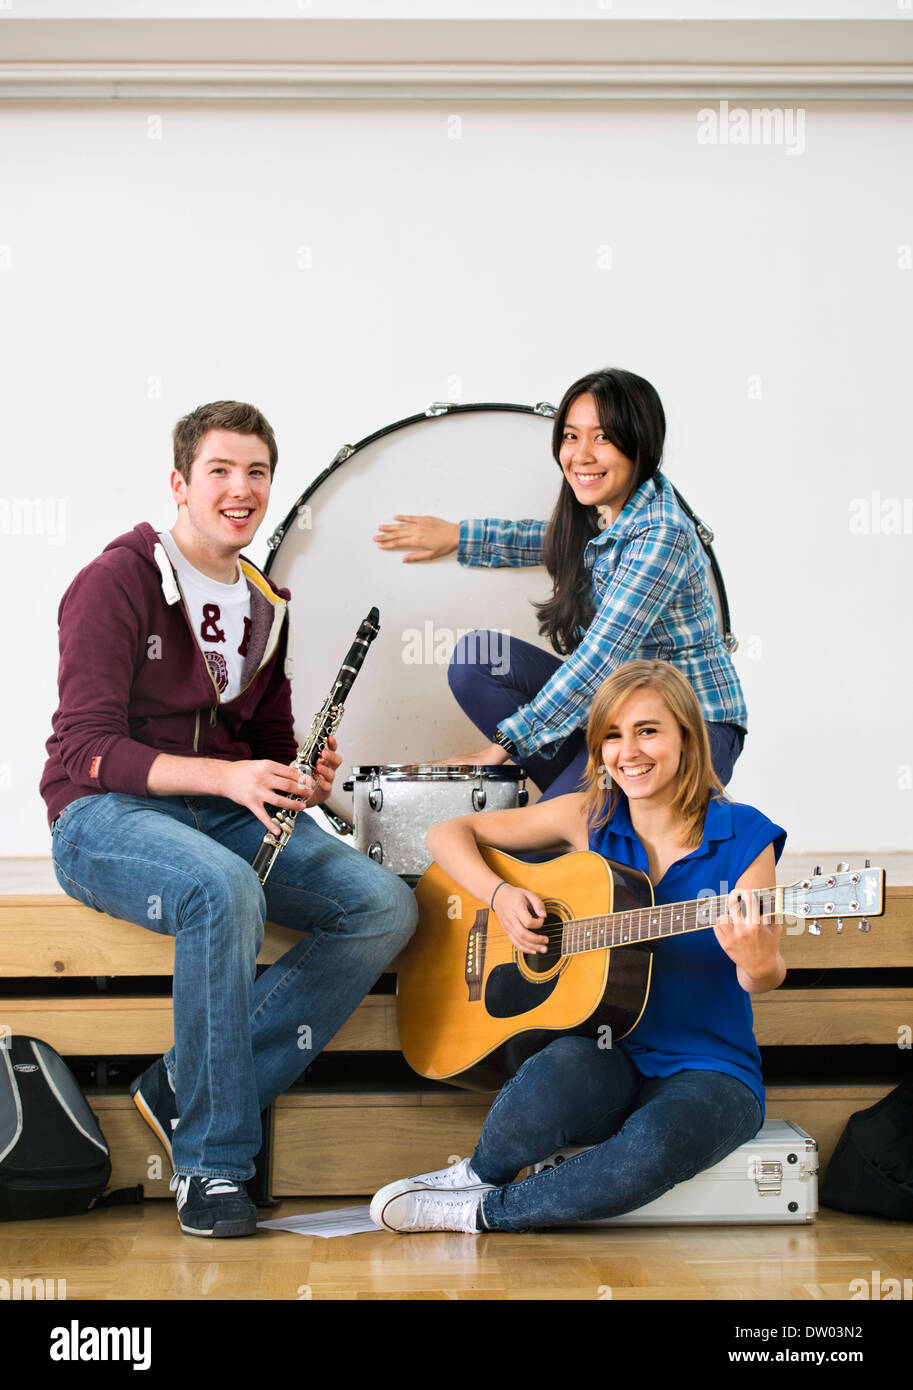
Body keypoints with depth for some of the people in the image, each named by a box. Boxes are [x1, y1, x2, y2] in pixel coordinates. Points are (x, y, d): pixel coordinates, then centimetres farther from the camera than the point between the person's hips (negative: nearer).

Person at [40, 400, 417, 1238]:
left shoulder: (264, 606, 15)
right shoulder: (120, 581, -7)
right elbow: (86, 746, -15)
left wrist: (304, 780, -2)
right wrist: (223, 775, -26)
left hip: (229, 814, 7)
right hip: (107, 817, -7)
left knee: (387, 908, -16)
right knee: (225, 890, -39)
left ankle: (184, 1089, -12)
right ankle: (210, 1162, -24)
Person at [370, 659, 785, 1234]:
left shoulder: (743, 837, -3)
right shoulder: (590, 818, 3)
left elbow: (767, 977, -6)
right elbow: (449, 834, 10)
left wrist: (755, 964, -31)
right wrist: (499, 894, -9)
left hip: (708, 1071, -1)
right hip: (606, 1052, 1)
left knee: (655, 1147, -36)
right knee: (559, 1072, -36)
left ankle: (485, 1209, -11)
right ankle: (478, 1174, -3)